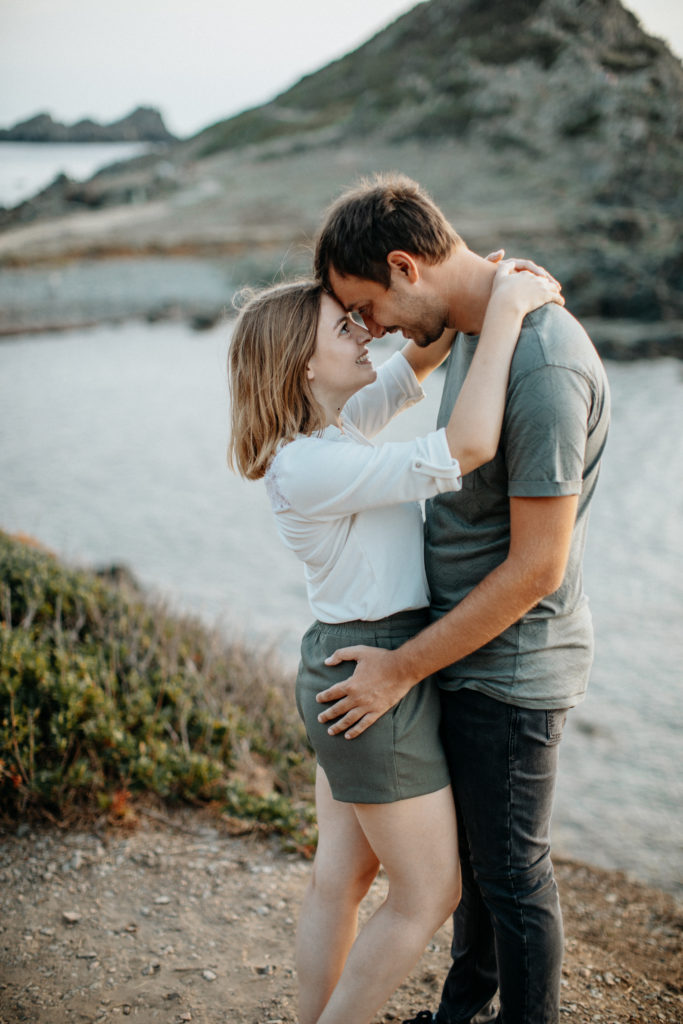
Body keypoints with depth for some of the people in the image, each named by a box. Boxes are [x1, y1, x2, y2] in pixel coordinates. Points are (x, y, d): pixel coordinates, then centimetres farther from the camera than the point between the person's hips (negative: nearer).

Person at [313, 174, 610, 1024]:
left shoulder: (544, 366, -27)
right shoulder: (474, 327, 4)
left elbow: (535, 569, -25)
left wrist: (403, 668, -17)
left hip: (511, 666, -9)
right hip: (469, 646, 9)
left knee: (510, 869, 9)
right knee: (468, 850, 23)